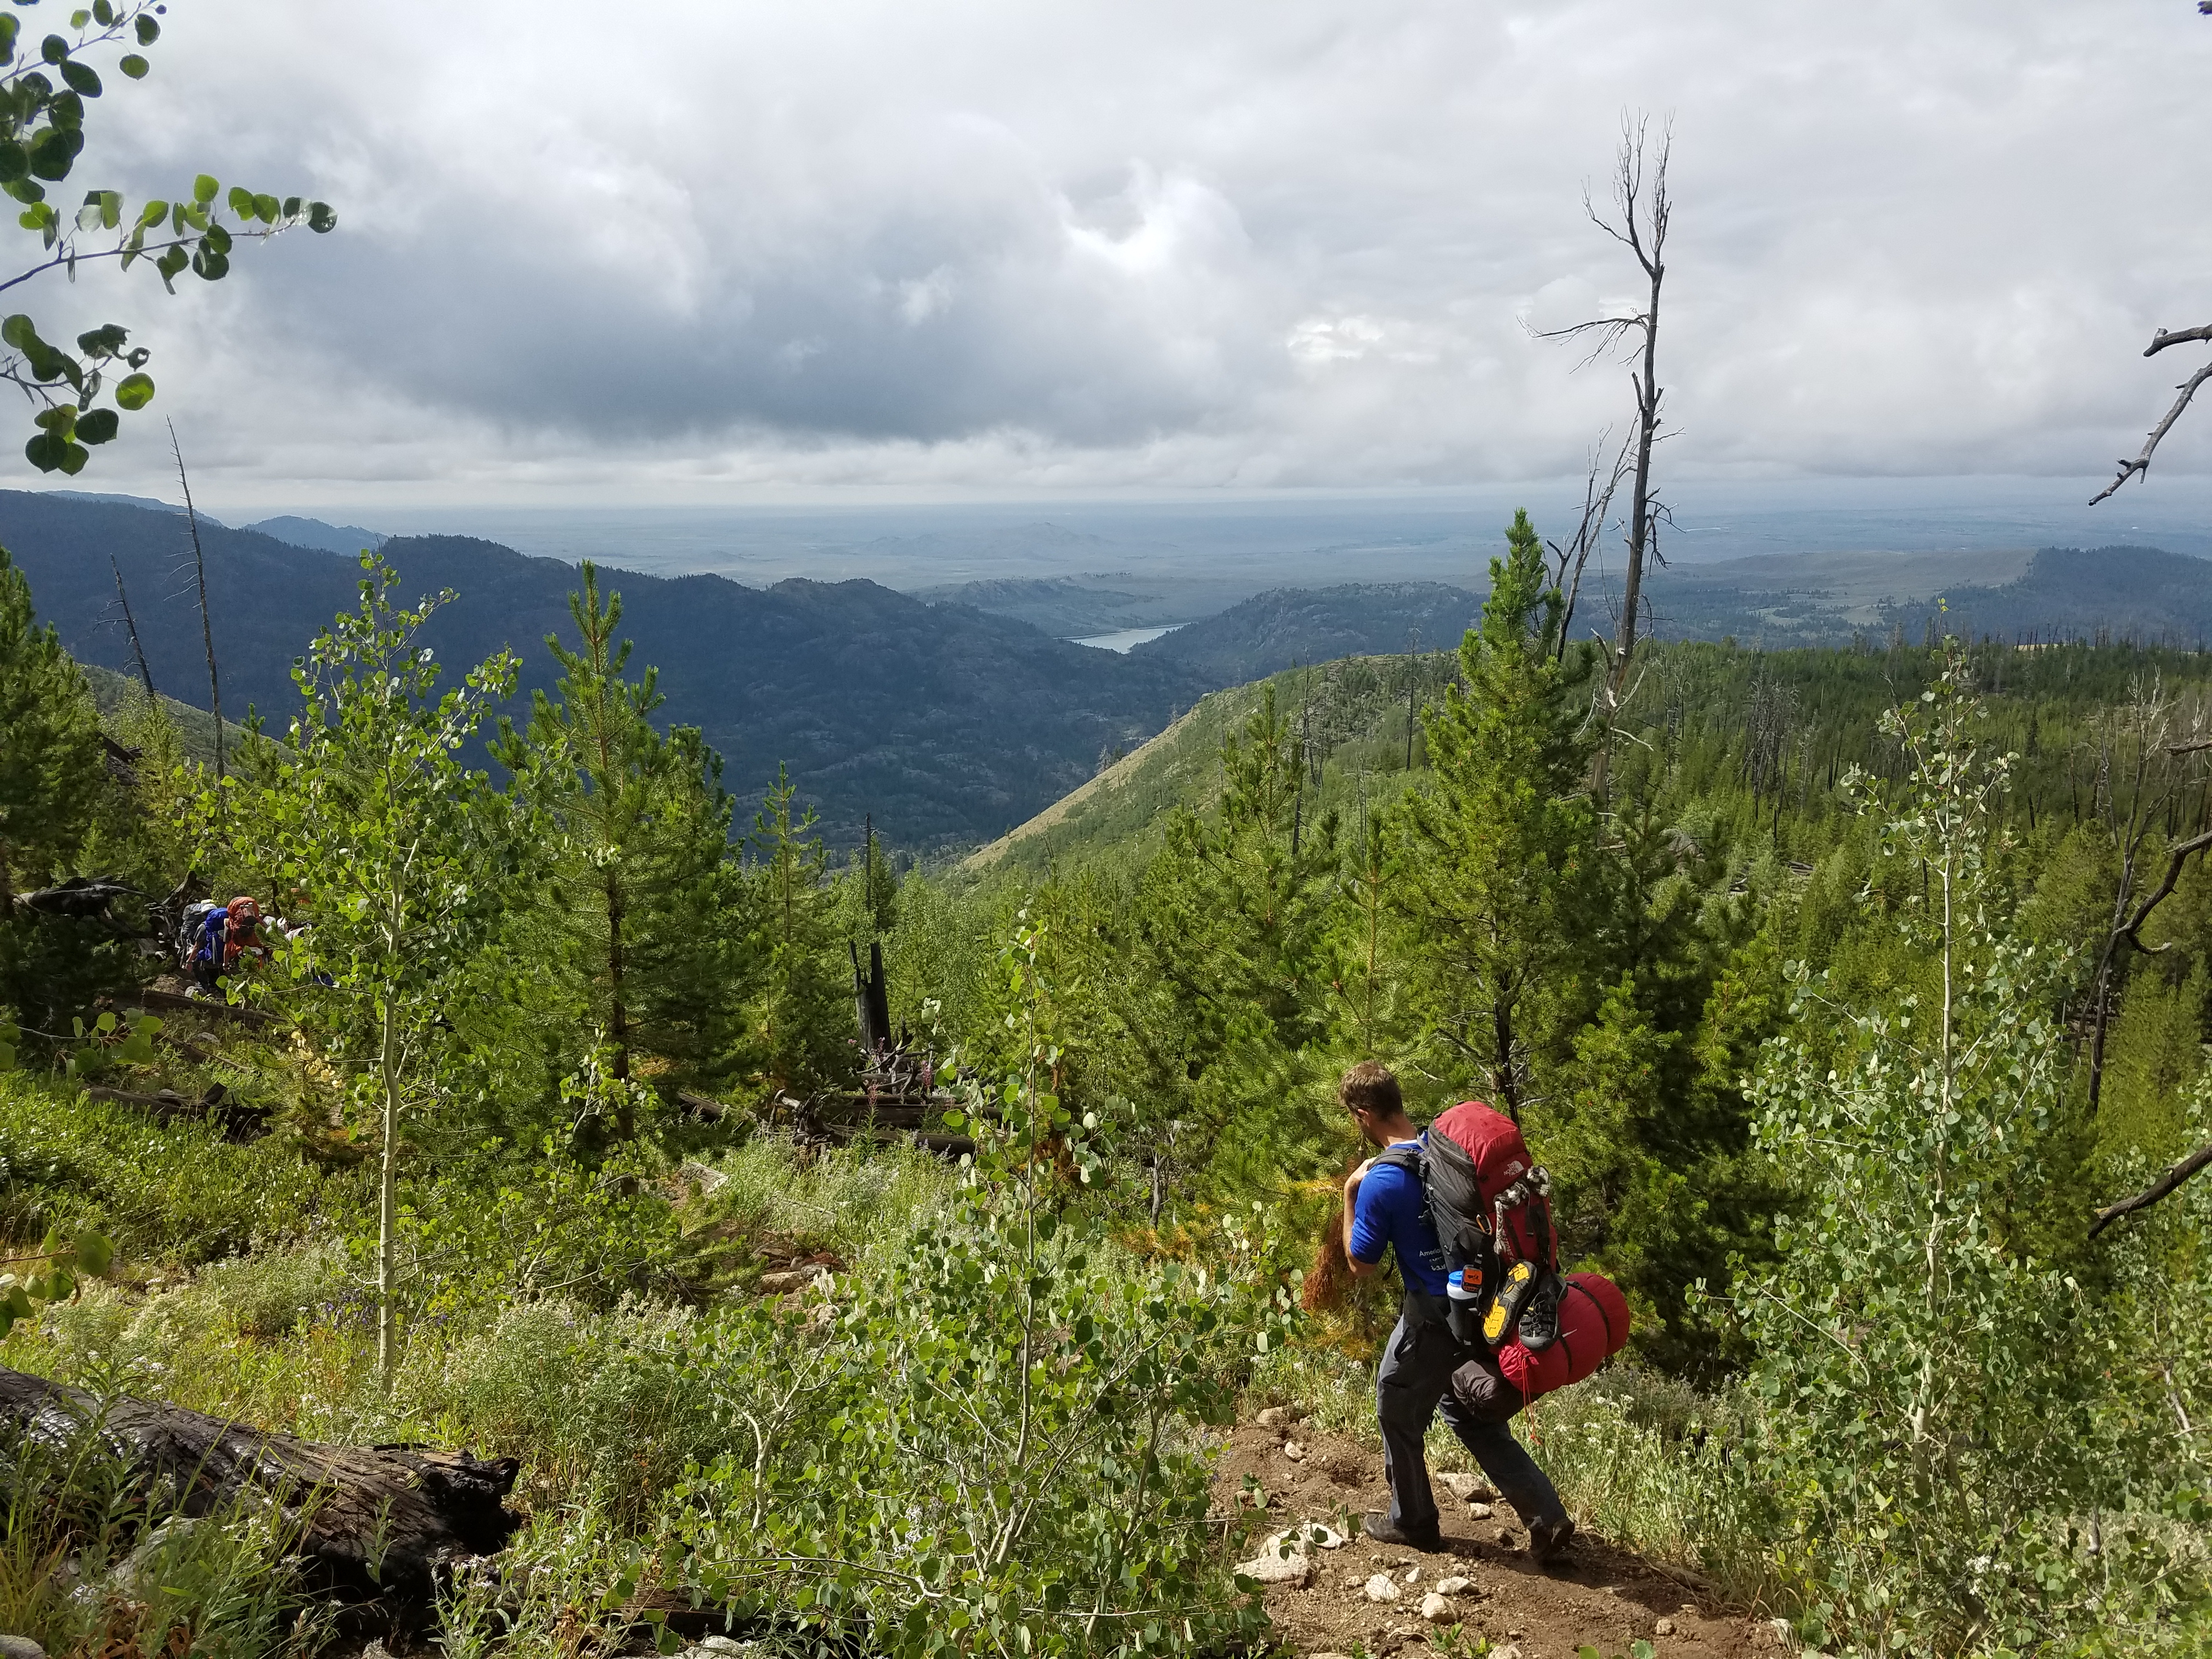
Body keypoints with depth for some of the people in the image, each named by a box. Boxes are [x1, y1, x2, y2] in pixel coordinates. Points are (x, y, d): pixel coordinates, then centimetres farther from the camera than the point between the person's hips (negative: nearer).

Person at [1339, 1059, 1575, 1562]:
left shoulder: (1380, 1184, -23)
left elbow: (1361, 1265, -10)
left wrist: (1350, 1195, -4)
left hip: (1433, 1320, -7)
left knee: (1398, 1416, 17)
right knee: (1472, 1414, 23)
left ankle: (1412, 1523, 34)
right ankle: (1547, 1516, 18)